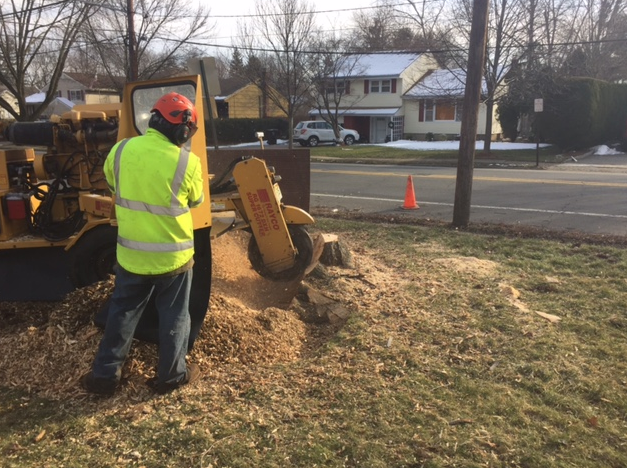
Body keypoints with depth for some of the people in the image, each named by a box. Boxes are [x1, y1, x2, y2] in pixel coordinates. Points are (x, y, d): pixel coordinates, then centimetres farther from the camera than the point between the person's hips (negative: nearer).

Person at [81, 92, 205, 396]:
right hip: (173, 255, -3)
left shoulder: (120, 151, -7)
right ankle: (170, 376, 29)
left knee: (122, 314, 19)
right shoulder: (187, 162, -17)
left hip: (131, 254, 3)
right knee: (173, 317, 15)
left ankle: (104, 375, 28)